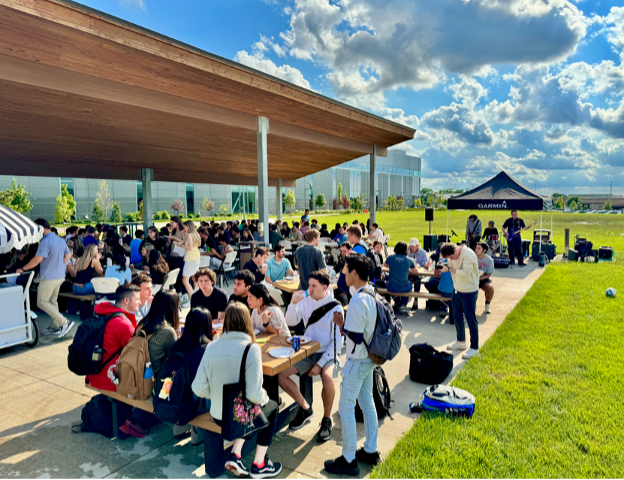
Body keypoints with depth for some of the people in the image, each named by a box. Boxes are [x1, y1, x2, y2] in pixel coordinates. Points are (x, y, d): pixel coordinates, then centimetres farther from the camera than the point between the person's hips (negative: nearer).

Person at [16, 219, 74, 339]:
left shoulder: (45, 241, -20)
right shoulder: (60, 239, 8)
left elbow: (38, 259, -26)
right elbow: (68, 255, 14)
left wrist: (22, 269, -15)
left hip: (49, 277, -9)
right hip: (60, 276, 9)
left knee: (42, 302, 1)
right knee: (53, 301, 18)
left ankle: (65, 323, -6)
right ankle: (55, 327, 24)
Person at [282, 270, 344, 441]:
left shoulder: (336, 308, -11)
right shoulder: (306, 301, 1)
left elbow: (337, 340, -12)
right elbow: (290, 322, 0)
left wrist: (320, 364, -18)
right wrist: (293, 303, -18)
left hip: (328, 353, -5)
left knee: (327, 379, -34)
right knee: (279, 374, -10)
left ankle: (327, 420, -5)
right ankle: (305, 409, 10)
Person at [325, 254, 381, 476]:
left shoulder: (357, 301, -27)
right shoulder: (373, 295, 2)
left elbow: (356, 337, -25)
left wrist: (342, 325, -11)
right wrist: (347, 325, 7)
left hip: (358, 361, -9)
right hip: (370, 358, 9)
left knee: (346, 408, 4)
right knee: (367, 403, 20)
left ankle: (349, 461, 16)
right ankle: (370, 451, 34)